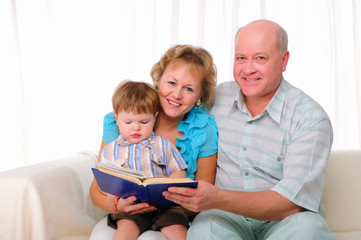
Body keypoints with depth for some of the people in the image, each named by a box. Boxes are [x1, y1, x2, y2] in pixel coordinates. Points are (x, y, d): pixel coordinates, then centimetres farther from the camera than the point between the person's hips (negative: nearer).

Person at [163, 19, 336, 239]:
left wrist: (218, 198, -33)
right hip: (226, 215, 2)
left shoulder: (312, 119, -10)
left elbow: (293, 203, -20)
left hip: (281, 221, -1)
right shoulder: (217, 97, 4)